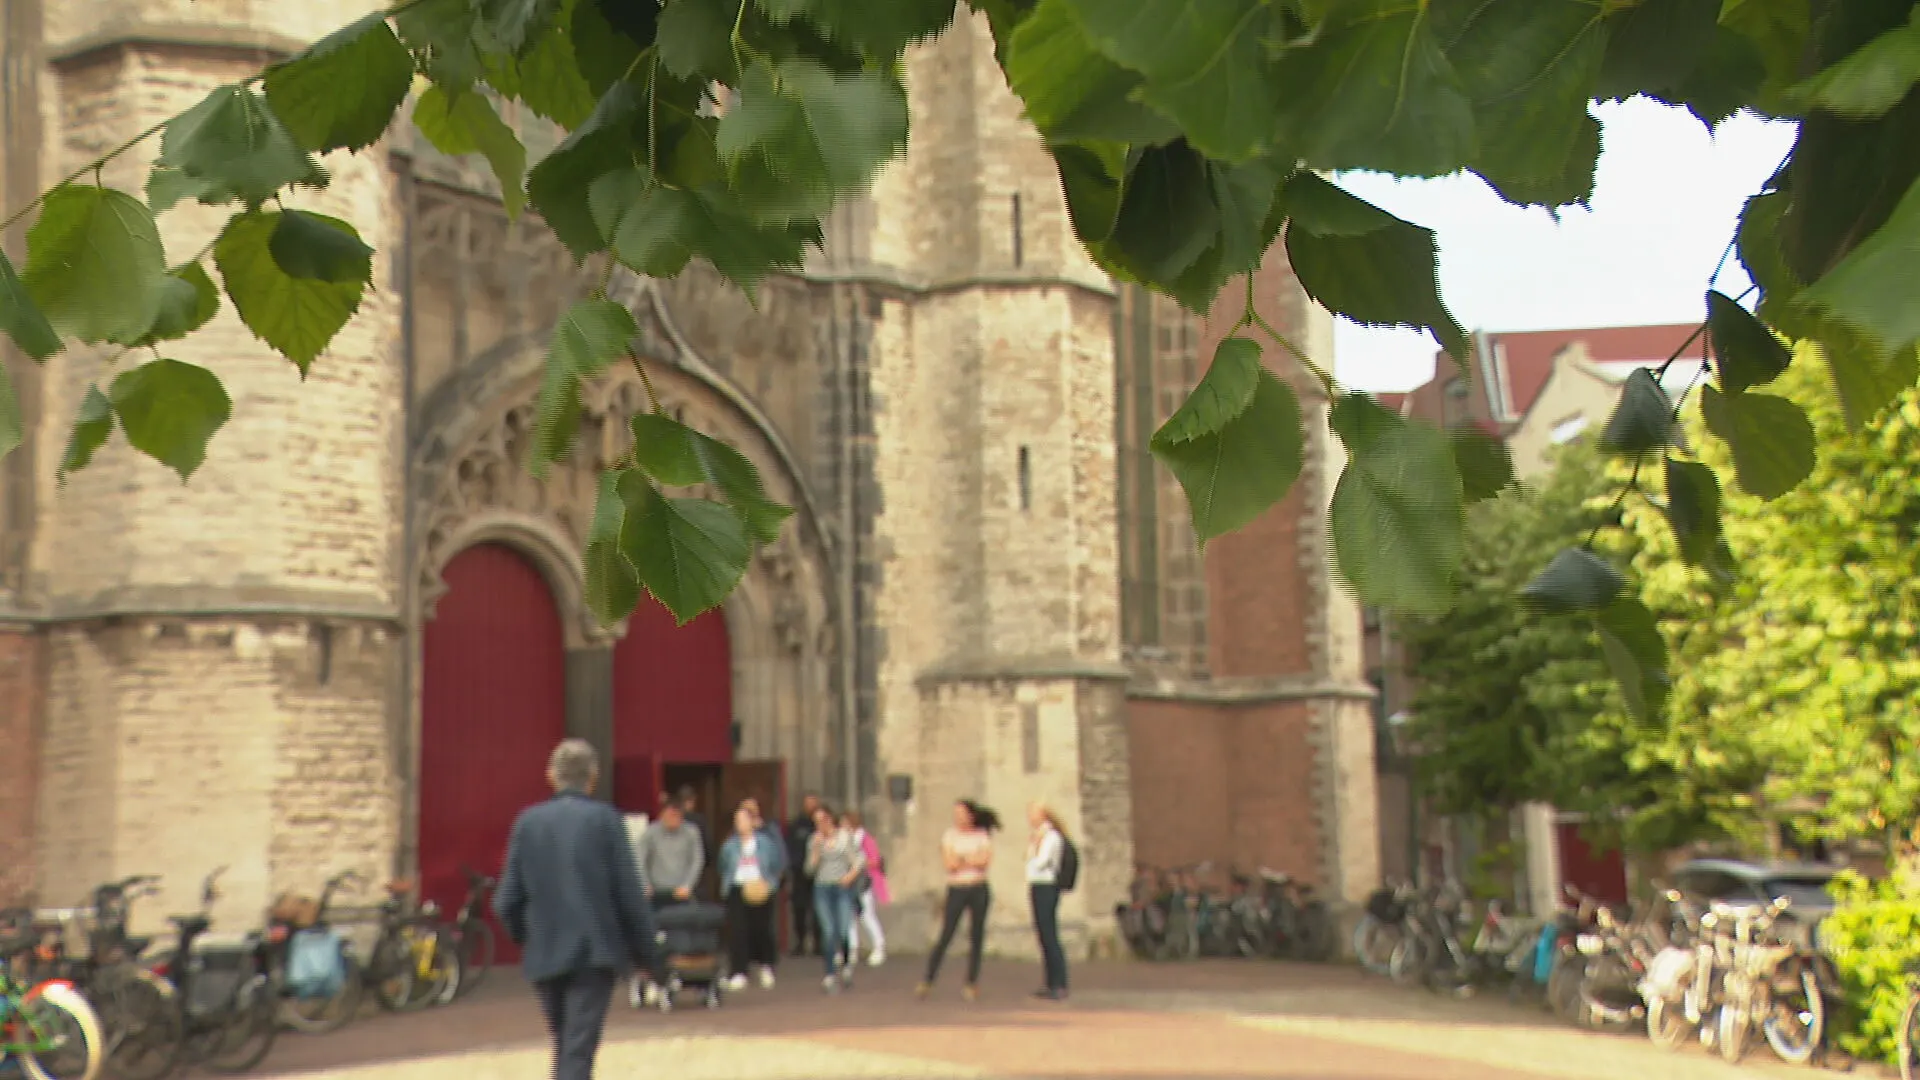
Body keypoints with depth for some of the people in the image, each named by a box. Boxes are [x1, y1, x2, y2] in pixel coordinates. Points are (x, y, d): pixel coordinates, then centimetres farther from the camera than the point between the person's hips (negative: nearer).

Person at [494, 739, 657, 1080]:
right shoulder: (605, 819, -7)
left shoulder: (527, 821, 2)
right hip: (595, 951, -4)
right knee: (579, 1048, -4)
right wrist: (644, 949, 3)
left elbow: (507, 899, 3)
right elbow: (630, 894, -8)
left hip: (545, 954, 4)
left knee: (564, 1045, 20)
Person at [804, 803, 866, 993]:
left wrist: (850, 875, -10)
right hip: (822, 888, 1)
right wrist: (816, 848, -8)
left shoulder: (845, 837, 5)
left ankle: (846, 966, 15)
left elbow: (860, 860, 5)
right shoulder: (814, 841, 10)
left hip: (843, 887, -1)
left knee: (844, 931, -10)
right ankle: (831, 974, -6)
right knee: (828, 932, -8)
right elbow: (810, 868, 3)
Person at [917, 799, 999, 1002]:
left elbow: (986, 861, -9)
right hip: (956, 889, -1)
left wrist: (961, 860, -12)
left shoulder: (982, 836, 6)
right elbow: (949, 864, -6)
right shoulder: (950, 836, 5)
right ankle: (927, 981, -3)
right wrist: (973, 860, -7)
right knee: (945, 936, -6)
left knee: (976, 937, 2)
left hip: (978, 890, 1)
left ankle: (972, 982, 10)